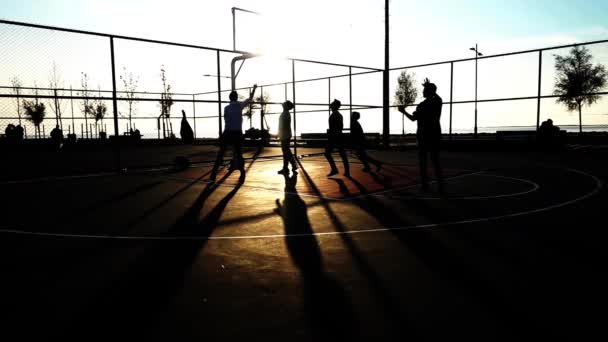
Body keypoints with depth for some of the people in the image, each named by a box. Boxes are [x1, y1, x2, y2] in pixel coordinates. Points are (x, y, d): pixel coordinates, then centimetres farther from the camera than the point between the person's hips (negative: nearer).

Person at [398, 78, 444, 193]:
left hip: (424, 136, -4)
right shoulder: (438, 102, 3)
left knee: (422, 161, 6)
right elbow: (436, 95, 27)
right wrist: (430, 87, 37)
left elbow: (413, 118, -1)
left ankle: (425, 185, 4)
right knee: (436, 161, 5)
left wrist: (403, 111, 13)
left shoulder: (422, 106, -11)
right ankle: (441, 186, -4)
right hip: (435, 135, 4)